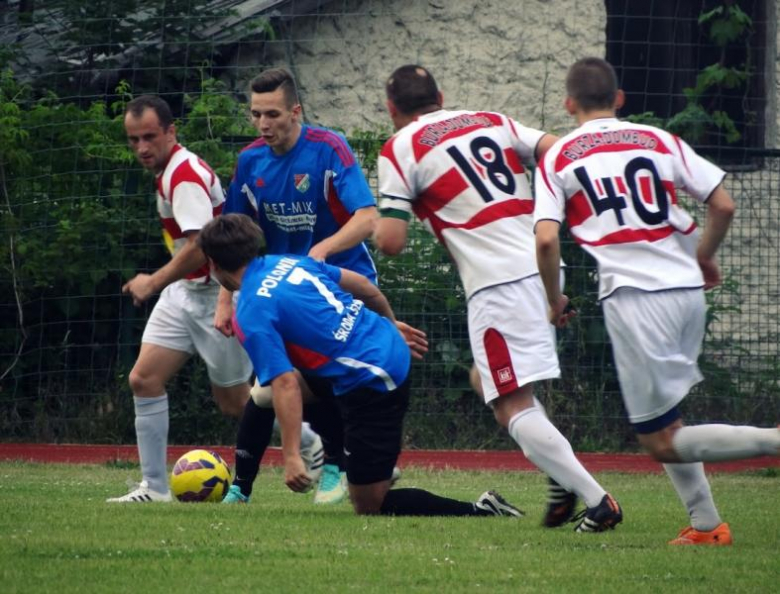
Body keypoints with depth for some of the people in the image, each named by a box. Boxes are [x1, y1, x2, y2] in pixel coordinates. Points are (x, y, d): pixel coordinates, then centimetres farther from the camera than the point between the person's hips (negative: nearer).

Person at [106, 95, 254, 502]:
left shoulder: (185, 176, -22)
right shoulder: (169, 172, 9)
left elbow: (200, 246, -30)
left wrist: (154, 283, -22)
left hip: (216, 295, -9)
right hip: (184, 291, 9)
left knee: (233, 401, 2)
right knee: (144, 378, -2)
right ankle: (154, 487, 1)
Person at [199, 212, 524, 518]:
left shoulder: (250, 317, -12)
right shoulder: (287, 262, 9)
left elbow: (286, 385, -21)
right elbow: (360, 284, 17)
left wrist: (291, 457, -22)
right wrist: (391, 324, 35)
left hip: (371, 387, -9)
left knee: (369, 506, 2)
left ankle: (481, 513, -11)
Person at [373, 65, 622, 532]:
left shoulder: (399, 150, 1)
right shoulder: (491, 121, 18)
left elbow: (391, 241, -4)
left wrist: (377, 225, 18)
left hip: (498, 283, -7)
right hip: (543, 264, 7)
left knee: (512, 407, -3)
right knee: (486, 381, 22)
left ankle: (597, 502, -15)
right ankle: (564, 478, 6)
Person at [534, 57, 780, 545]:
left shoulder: (558, 159, 5)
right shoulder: (659, 140, 11)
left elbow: (546, 239, -6)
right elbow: (724, 205, 6)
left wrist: (555, 299, 10)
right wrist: (704, 257, 25)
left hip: (632, 295, -5)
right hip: (688, 288, 5)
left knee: (662, 443, -3)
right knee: (665, 421, 23)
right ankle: (706, 524, 13)